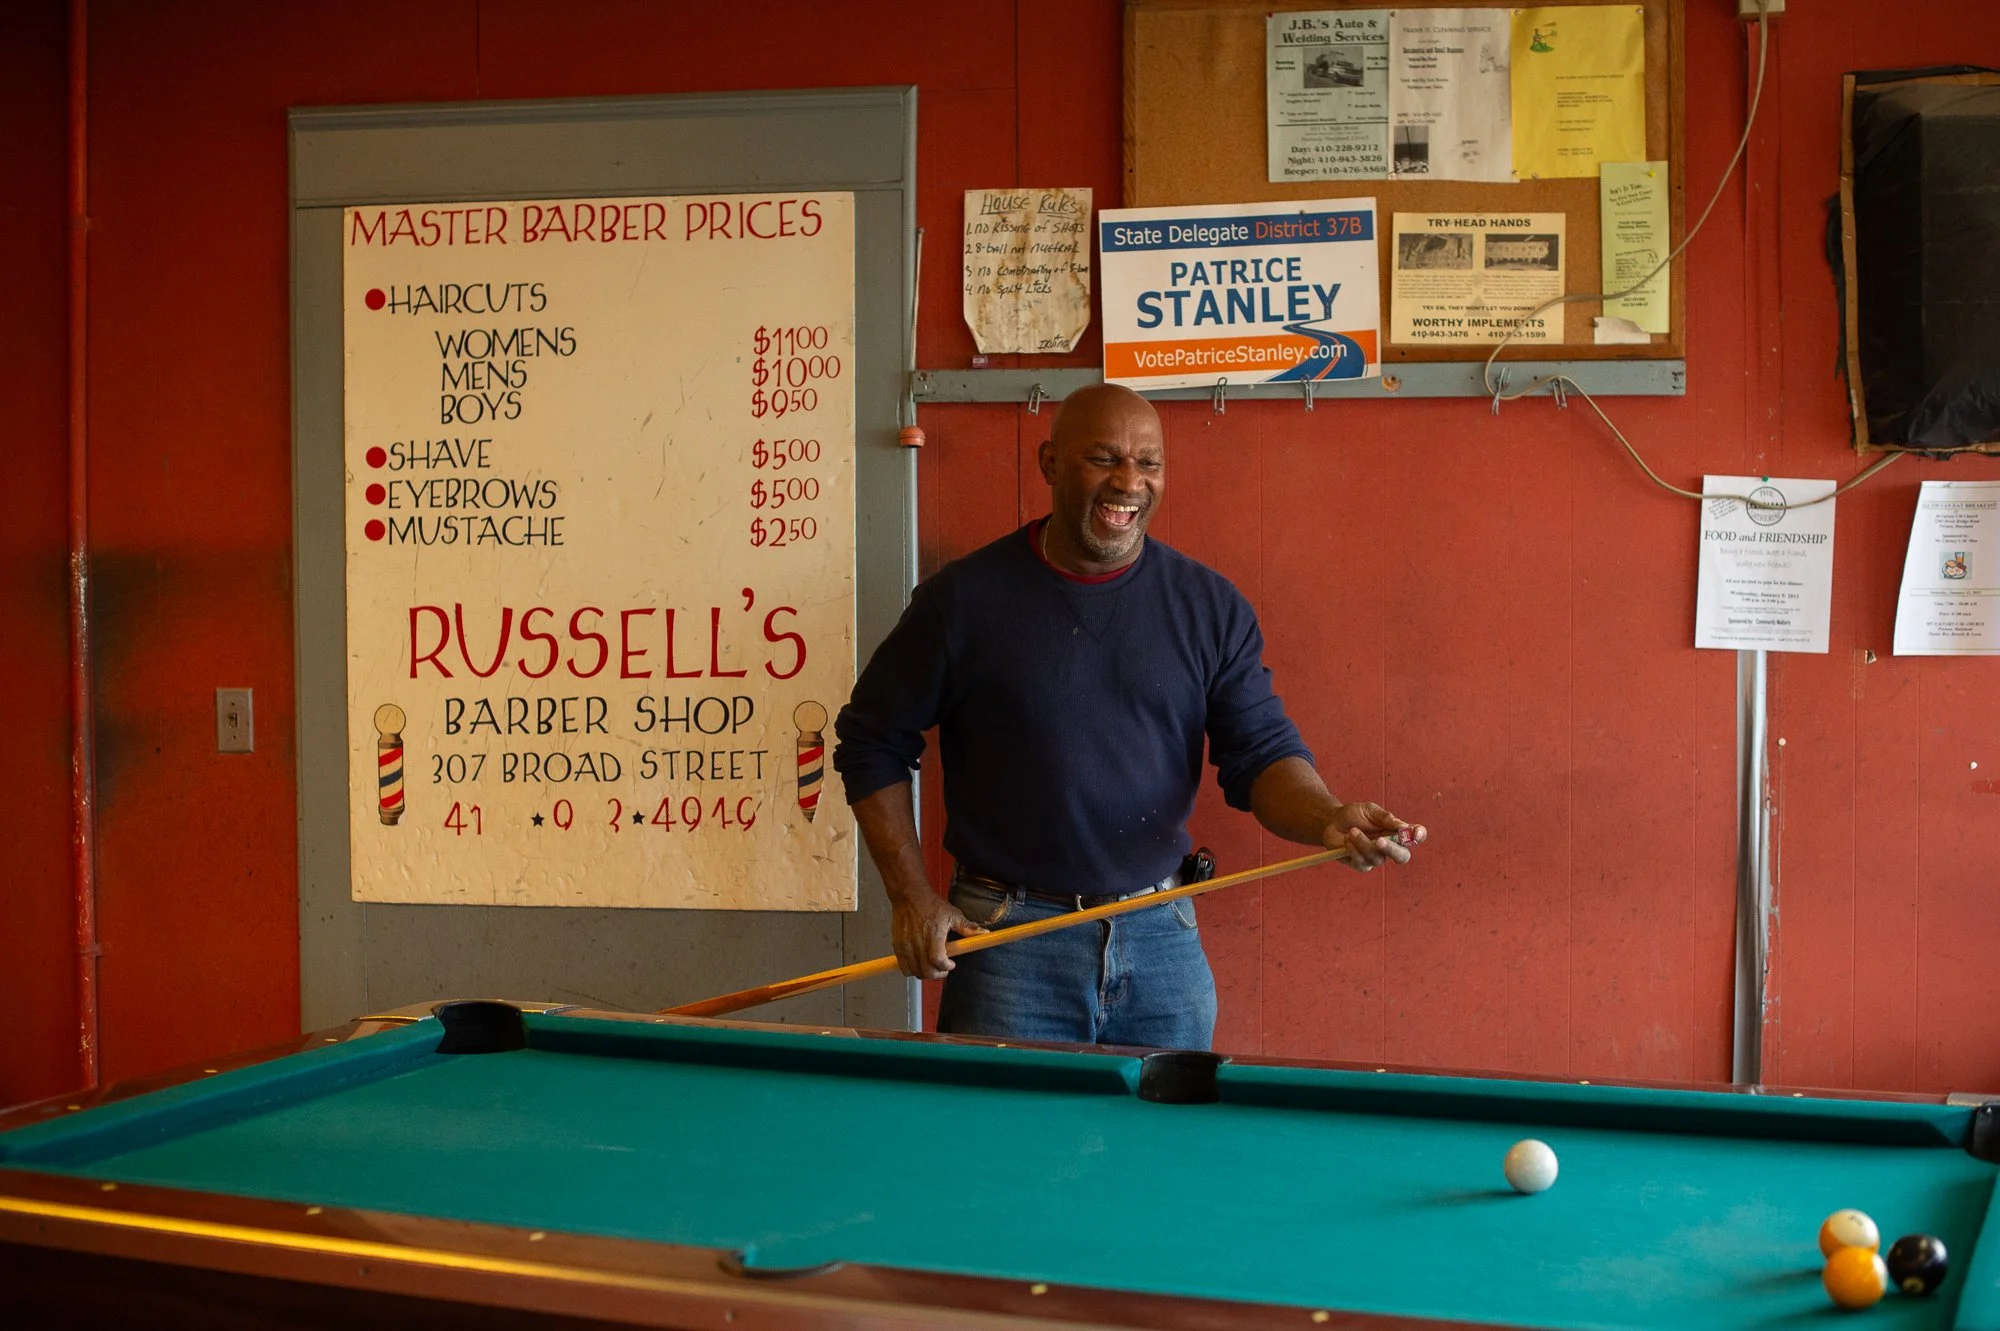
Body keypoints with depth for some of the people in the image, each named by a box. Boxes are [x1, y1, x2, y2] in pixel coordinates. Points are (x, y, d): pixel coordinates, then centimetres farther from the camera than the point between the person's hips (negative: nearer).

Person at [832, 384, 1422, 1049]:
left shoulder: (1211, 607, 3)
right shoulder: (967, 598, -4)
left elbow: (1262, 753, 1)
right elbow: (871, 741, 4)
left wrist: (1330, 820, -21)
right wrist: (911, 895, -3)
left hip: (1162, 941, 2)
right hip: (1006, 947, -2)